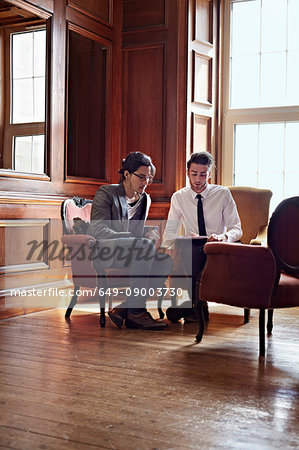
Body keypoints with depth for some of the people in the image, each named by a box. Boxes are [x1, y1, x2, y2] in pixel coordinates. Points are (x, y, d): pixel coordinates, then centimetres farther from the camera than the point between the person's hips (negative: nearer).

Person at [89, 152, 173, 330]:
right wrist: (131, 238, -23)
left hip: (132, 252, 7)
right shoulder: (106, 193, -2)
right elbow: (97, 230, -14)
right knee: (146, 245, -32)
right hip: (103, 253, -6)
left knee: (166, 260, -21)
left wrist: (148, 237, 0)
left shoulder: (145, 199, 18)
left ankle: (124, 308, -21)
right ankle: (136, 312, -30)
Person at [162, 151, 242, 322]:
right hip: (190, 250, 1)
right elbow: (170, 231, 6)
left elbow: (236, 229, 1)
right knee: (181, 245, -34)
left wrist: (224, 236, -24)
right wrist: (163, 248, -19)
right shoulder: (179, 197, 8)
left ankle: (191, 304, -28)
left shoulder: (223, 194, 4)